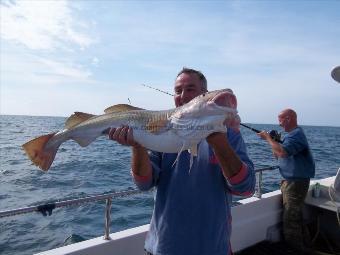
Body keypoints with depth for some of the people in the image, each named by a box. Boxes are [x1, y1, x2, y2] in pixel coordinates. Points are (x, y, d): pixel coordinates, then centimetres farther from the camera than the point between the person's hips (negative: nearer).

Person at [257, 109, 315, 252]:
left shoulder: (296, 134, -18)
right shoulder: (292, 134, 14)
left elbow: (283, 152, -35)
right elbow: (278, 156, 16)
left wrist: (268, 138, -23)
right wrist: (273, 140, 2)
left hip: (296, 182, -11)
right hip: (290, 180, 11)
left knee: (291, 218, -2)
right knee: (294, 215, 22)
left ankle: (295, 248, 11)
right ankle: (299, 244, 37)